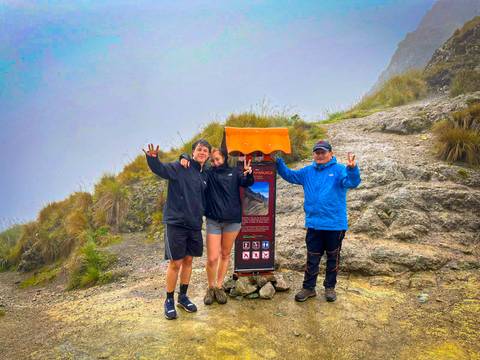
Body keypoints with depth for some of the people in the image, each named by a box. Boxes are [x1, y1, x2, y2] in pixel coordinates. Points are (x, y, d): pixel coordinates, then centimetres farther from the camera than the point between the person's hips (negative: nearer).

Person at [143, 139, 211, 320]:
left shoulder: (204, 176, 13)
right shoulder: (180, 168, -7)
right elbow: (160, 169, -24)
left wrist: (201, 214, 14)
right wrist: (153, 158, -42)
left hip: (194, 224, 6)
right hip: (176, 222, -6)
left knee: (188, 260, 13)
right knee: (175, 263, -2)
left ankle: (183, 296, 29)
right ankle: (169, 301, 15)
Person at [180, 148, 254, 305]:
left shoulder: (234, 172, 4)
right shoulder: (207, 173, 5)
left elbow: (247, 183, -13)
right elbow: (193, 164, 8)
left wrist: (248, 174, -35)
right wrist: (184, 158, -14)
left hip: (232, 220, 1)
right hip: (213, 221, -1)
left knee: (225, 255, 12)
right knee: (212, 258, -3)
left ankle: (219, 286, 27)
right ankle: (210, 287, 19)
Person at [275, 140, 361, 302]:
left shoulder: (339, 170, -7)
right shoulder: (308, 171, 7)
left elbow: (352, 182, -23)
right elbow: (289, 175, 12)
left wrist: (352, 168, -44)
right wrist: (278, 162, -3)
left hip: (335, 224, -3)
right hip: (313, 224, 3)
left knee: (333, 257, 14)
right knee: (312, 258, 12)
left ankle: (330, 287, 30)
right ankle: (308, 288, 24)